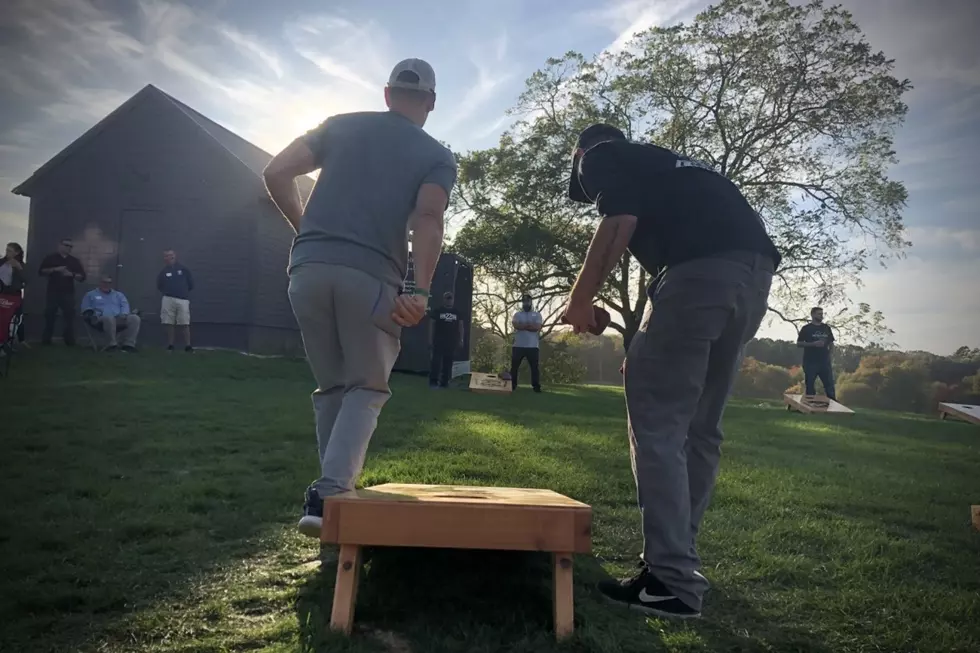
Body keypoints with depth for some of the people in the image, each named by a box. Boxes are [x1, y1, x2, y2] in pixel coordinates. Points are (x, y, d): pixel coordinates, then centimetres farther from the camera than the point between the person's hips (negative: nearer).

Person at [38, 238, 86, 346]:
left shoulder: (75, 261, 12)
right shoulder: (50, 258, 8)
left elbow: (82, 277, 6)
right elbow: (42, 271, -2)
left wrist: (72, 274, -11)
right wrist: (55, 269, -14)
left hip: (68, 293, 1)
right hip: (53, 292, -1)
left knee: (69, 316, -3)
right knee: (49, 316, 1)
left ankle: (70, 341, 1)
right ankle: (46, 340, 7)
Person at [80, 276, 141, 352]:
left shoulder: (119, 295, 30)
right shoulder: (90, 294, 25)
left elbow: (125, 305, 15)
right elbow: (85, 308, 15)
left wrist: (123, 314, -8)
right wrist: (91, 314, -8)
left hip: (119, 319, 3)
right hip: (101, 320, -3)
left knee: (134, 318, -29)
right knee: (109, 318, -43)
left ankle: (129, 344, -33)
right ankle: (112, 344, -35)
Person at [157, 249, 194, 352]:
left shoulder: (183, 268, 7)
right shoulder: (164, 271, 9)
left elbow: (191, 284, 10)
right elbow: (159, 286, 14)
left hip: (183, 299, -1)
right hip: (168, 299, 1)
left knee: (185, 324, -5)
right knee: (169, 324, 2)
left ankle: (188, 346, -4)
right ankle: (170, 346, 9)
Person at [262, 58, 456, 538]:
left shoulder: (340, 125, 20)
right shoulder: (438, 156, 12)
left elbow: (276, 174, 10)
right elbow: (427, 217, -7)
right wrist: (419, 290, -16)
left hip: (308, 268, 3)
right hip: (372, 276, -3)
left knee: (331, 387, 16)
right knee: (366, 388, 8)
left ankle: (334, 490, 16)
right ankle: (329, 494, -9)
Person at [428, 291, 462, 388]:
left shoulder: (457, 313, 12)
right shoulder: (437, 311, 3)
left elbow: (460, 326, 12)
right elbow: (432, 324, 3)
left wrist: (461, 339, 4)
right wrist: (431, 338, -2)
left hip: (451, 341, 3)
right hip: (439, 340, -3)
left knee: (448, 362, 4)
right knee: (436, 360, -9)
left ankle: (444, 382, 10)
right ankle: (433, 381, -7)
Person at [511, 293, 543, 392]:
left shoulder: (537, 315, 7)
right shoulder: (517, 314, 9)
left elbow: (538, 328, -9)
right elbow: (516, 325, -12)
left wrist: (522, 326, -9)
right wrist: (530, 325, -12)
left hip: (533, 346, -1)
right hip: (518, 346, 1)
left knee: (534, 367, 0)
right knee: (514, 366, 3)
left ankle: (536, 386, 4)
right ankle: (512, 386, 10)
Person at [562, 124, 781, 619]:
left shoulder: (599, 156, 17)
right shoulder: (665, 162, 38)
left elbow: (620, 221, -3)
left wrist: (580, 299, 6)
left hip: (702, 267, -8)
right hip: (756, 268, 8)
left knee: (657, 422, -3)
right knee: (699, 426, 14)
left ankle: (672, 582, -3)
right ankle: (676, 562, 22)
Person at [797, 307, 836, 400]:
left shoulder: (826, 328, 12)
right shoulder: (806, 328, 1)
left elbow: (831, 343, 17)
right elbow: (798, 343, -2)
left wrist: (830, 356, 4)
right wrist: (813, 344, -15)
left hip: (825, 362, 3)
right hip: (810, 362, -3)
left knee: (830, 385, 1)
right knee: (810, 386, 2)